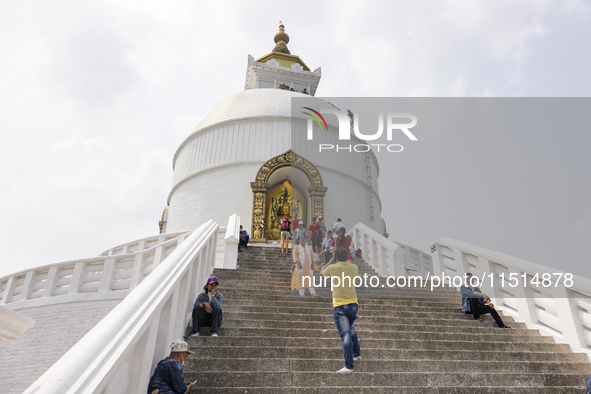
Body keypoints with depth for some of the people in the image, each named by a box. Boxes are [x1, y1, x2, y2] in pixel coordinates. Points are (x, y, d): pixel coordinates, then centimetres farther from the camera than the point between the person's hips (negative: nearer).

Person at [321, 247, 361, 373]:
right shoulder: (354, 267, 3)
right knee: (351, 329, 29)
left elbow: (322, 272, 15)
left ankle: (349, 366, -14)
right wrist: (345, 261, 29)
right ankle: (357, 354, 33)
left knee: (346, 335, -10)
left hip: (339, 305, -4)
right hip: (353, 303, 5)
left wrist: (331, 262, 23)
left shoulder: (333, 267, -6)